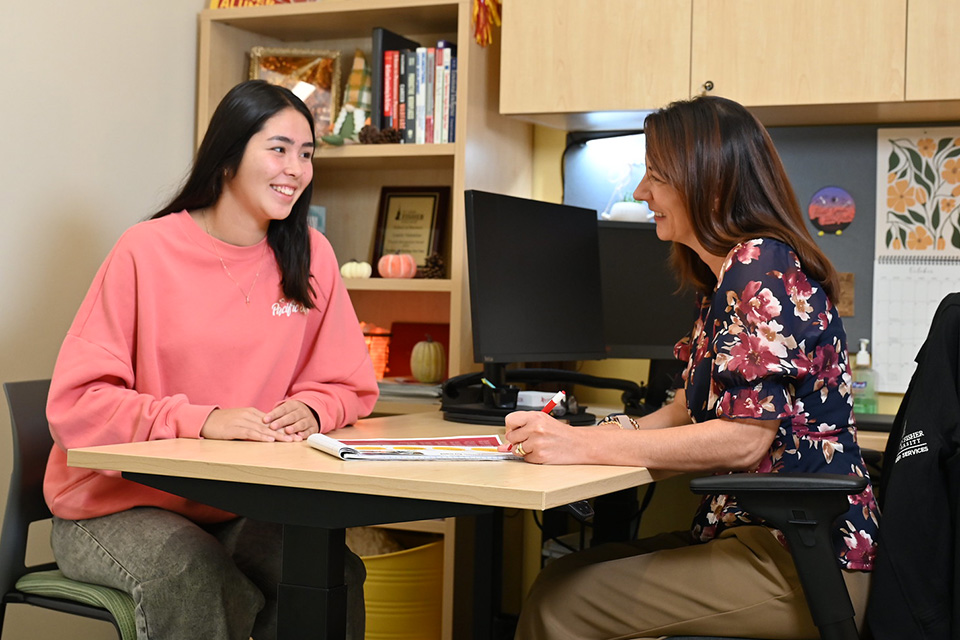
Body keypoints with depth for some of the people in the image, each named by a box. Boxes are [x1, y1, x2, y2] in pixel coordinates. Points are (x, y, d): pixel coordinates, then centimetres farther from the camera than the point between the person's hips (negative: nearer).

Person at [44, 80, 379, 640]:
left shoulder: (309, 257, 2)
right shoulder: (146, 252, -10)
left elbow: (350, 387, 10)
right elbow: (74, 405, -13)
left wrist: (309, 409, -14)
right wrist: (203, 420, -25)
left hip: (236, 511, 4)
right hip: (118, 506, -3)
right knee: (192, 573, -33)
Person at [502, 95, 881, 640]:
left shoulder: (764, 268, -15)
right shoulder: (727, 278, 17)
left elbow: (742, 438, -23)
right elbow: (687, 414, 16)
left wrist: (581, 445, -20)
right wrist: (564, 431, 0)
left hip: (799, 562, -9)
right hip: (762, 538, 9)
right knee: (563, 578, 4)